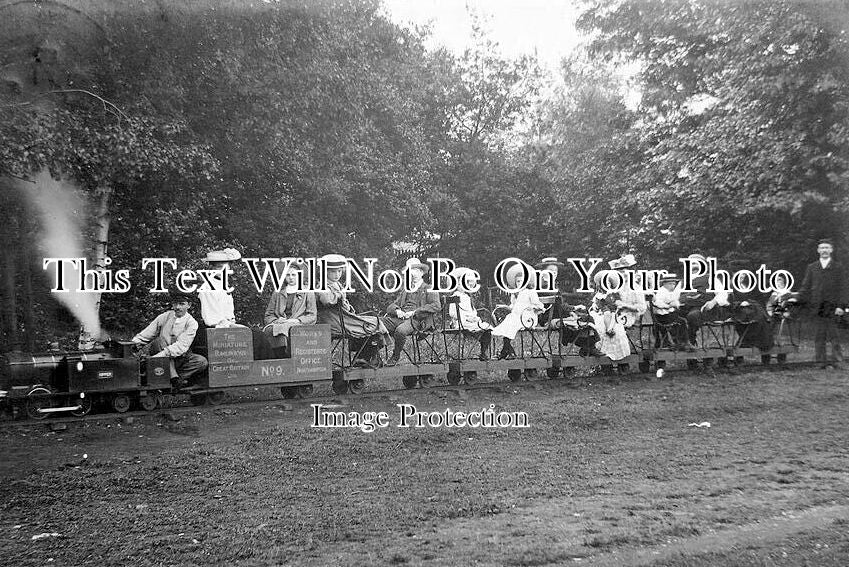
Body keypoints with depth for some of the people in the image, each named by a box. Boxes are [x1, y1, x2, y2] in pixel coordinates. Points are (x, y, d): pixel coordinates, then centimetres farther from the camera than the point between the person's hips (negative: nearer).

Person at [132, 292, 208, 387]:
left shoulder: (191, 323, -6)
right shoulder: (164, 317, 3)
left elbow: (181, 346, -18)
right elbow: (146, 334, 3)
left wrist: (161, 355, -31)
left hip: (179, 357, -1)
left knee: (202, 361, -25)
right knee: (159, 341, -28)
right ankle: (173, 376, -35)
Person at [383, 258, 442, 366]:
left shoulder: (429, 289, 11)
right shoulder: (405, 291, 30)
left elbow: (436, 306, -6)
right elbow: (391, 306, 23)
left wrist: (415, 312, -13)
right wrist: (397, 310, -3)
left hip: (417, 320, -5)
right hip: (400, 317, 5)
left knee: (400, 331, -36)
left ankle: (395, 356, -12)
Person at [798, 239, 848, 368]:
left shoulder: (838, 267, 7)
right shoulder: (811, 268, 12)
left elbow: (842, 288, 2)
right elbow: (805, 287, 10)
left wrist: (841, 306, -8)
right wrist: (801, 301, -2)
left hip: (832, 307, -2)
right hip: (816, 307, 2)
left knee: (833, 336, -2)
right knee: (818, 337, 4)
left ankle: (837, 362, 5)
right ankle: (820, 362, 9)